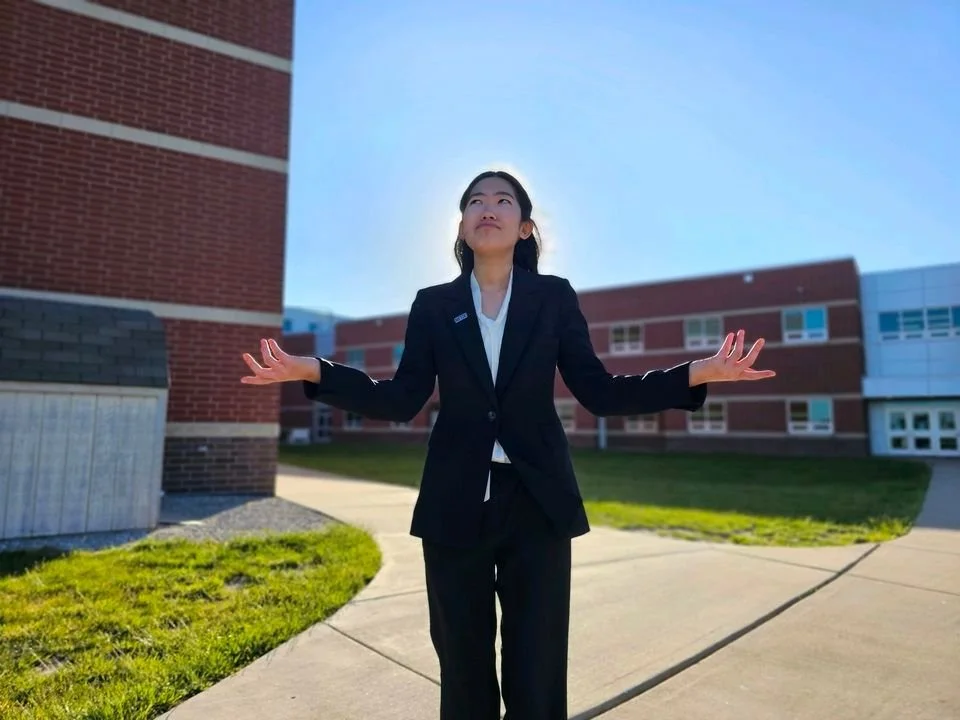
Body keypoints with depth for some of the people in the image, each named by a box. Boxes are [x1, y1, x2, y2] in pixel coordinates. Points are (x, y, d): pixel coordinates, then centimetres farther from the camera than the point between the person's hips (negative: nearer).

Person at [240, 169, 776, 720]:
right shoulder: (434, 304, 5)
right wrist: (313, 371, -14)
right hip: (456, 504, 1)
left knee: (537, 674, 5)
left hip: (537, 502, 0)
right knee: (462, 667, 13)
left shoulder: (554, 296, 4)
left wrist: (696, 374, -13)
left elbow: (599, 392, -1)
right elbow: (402, 401, -1)